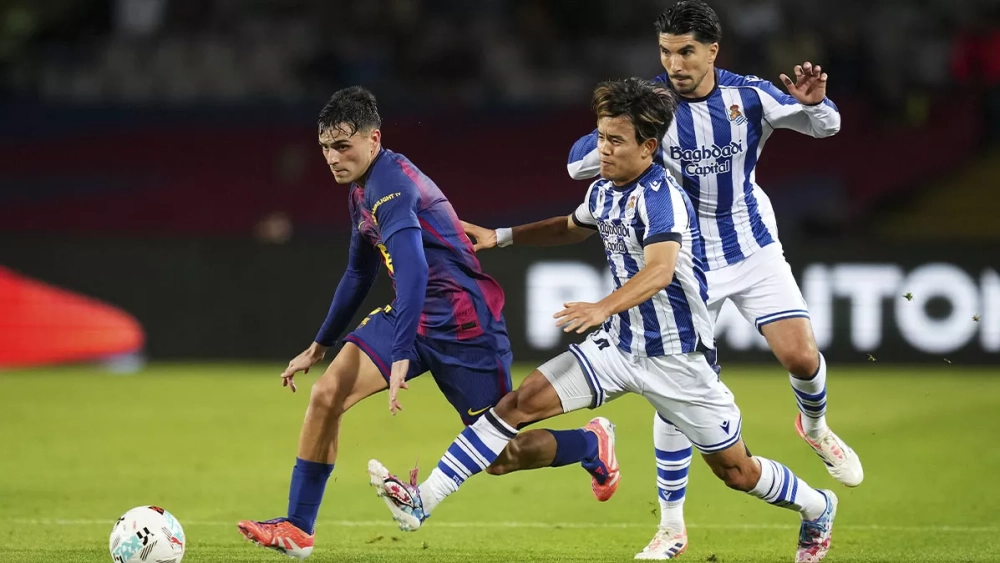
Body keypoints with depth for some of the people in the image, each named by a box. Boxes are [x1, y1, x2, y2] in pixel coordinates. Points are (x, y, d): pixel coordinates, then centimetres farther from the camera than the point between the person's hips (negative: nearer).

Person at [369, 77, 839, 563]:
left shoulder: (662, 197, -22)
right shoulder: (603, 191, 3)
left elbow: (660, 271, -39)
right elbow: (573, 228, 28)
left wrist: (603, 308, -55)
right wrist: (500, 237, 21)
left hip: (675, 355, -7)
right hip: (618, 345, 7)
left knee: (734, 470, 3)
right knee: (524, 400, -9)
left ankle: (817, 509, 33)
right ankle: (424, 501, -12)